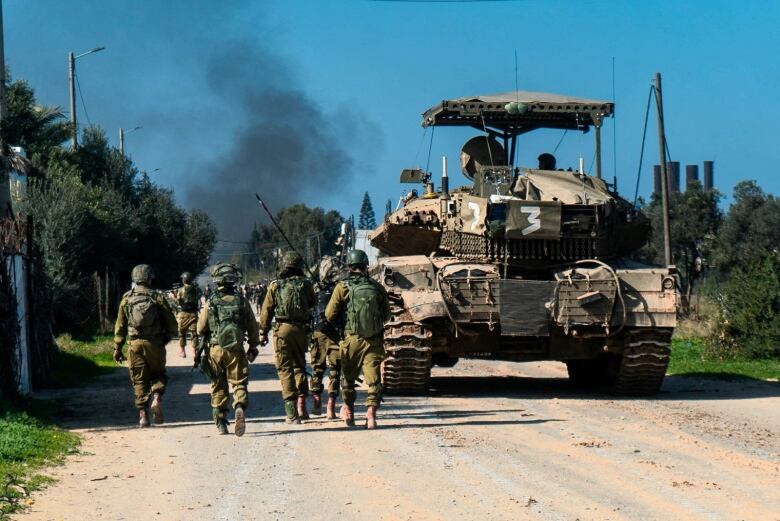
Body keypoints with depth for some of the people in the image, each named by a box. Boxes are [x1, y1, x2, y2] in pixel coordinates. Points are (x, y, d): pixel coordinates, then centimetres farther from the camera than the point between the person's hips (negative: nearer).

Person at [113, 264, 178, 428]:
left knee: (139, 379, 8)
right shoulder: (157, 297, -1)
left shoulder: (126, 299, 3)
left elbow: (120, 326, 6)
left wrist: (117, 348, 11)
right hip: (154, 344, -1)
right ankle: (157, 398, -9)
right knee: (158, 375, 17)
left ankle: (143, 414, 3)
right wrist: (165, 339, 17)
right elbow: (172, 324, 0)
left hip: (134, 344, 1)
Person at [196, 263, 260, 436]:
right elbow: (252, 327, 3)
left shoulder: (210, 303, -3)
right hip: (237, 350, 0)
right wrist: (253, 347, 15)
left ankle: (221, 424, 14)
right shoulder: (241, 301, -1)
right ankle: (240, 408, -24)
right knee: (239, 384, 4)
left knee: (218, 387, 11)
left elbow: (200, 329, 3)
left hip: (216, 349, 0)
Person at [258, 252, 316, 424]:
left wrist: (263, 332, 8)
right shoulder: (306, 284, 1)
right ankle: (301, 405, 12)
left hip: (283, 329, -2)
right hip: (301, 330, 2)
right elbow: (313, 303, 16)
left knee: (285, 368, 1)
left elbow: (267, 310, 1)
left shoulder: (275, 285, -1)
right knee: (300, 366, 19)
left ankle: (291, 412, -5)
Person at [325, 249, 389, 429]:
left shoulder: (343, 288, -5)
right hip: (374, 340, 1)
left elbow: (329, 315, -2)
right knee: (373, 379, 0)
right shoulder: (377, 288, 1)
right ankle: (371, 412, -12)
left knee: (348, 376, 17)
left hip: (351, 340, -1)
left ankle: (349, 411, 27)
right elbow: (387, 315, 10)